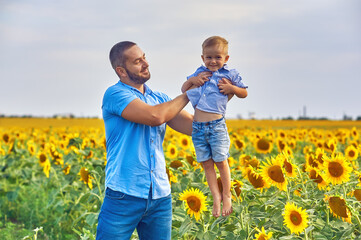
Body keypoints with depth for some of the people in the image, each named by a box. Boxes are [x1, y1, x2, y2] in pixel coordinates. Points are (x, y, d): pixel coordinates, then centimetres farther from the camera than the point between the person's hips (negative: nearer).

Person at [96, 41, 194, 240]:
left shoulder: (159, 98, 14)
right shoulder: (115, 94, -7)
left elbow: (193, 126, 6)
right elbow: (155, 116, -19)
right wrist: (187, 94, -5)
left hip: (160, 195, 6)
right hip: (124, 195, -6)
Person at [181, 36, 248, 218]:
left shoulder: (230, 75, 4)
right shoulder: (199, 73, 13)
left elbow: (244, 93, 13)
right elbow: (183, 90, 20)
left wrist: (231, 88, -7)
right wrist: (191, 80, 0)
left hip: (216, 125, -3)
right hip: (197, 126, 4)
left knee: (220, 161, 3)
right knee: (206, 163, 7)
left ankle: (227, 195, 19)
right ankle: (216, 196, 15)